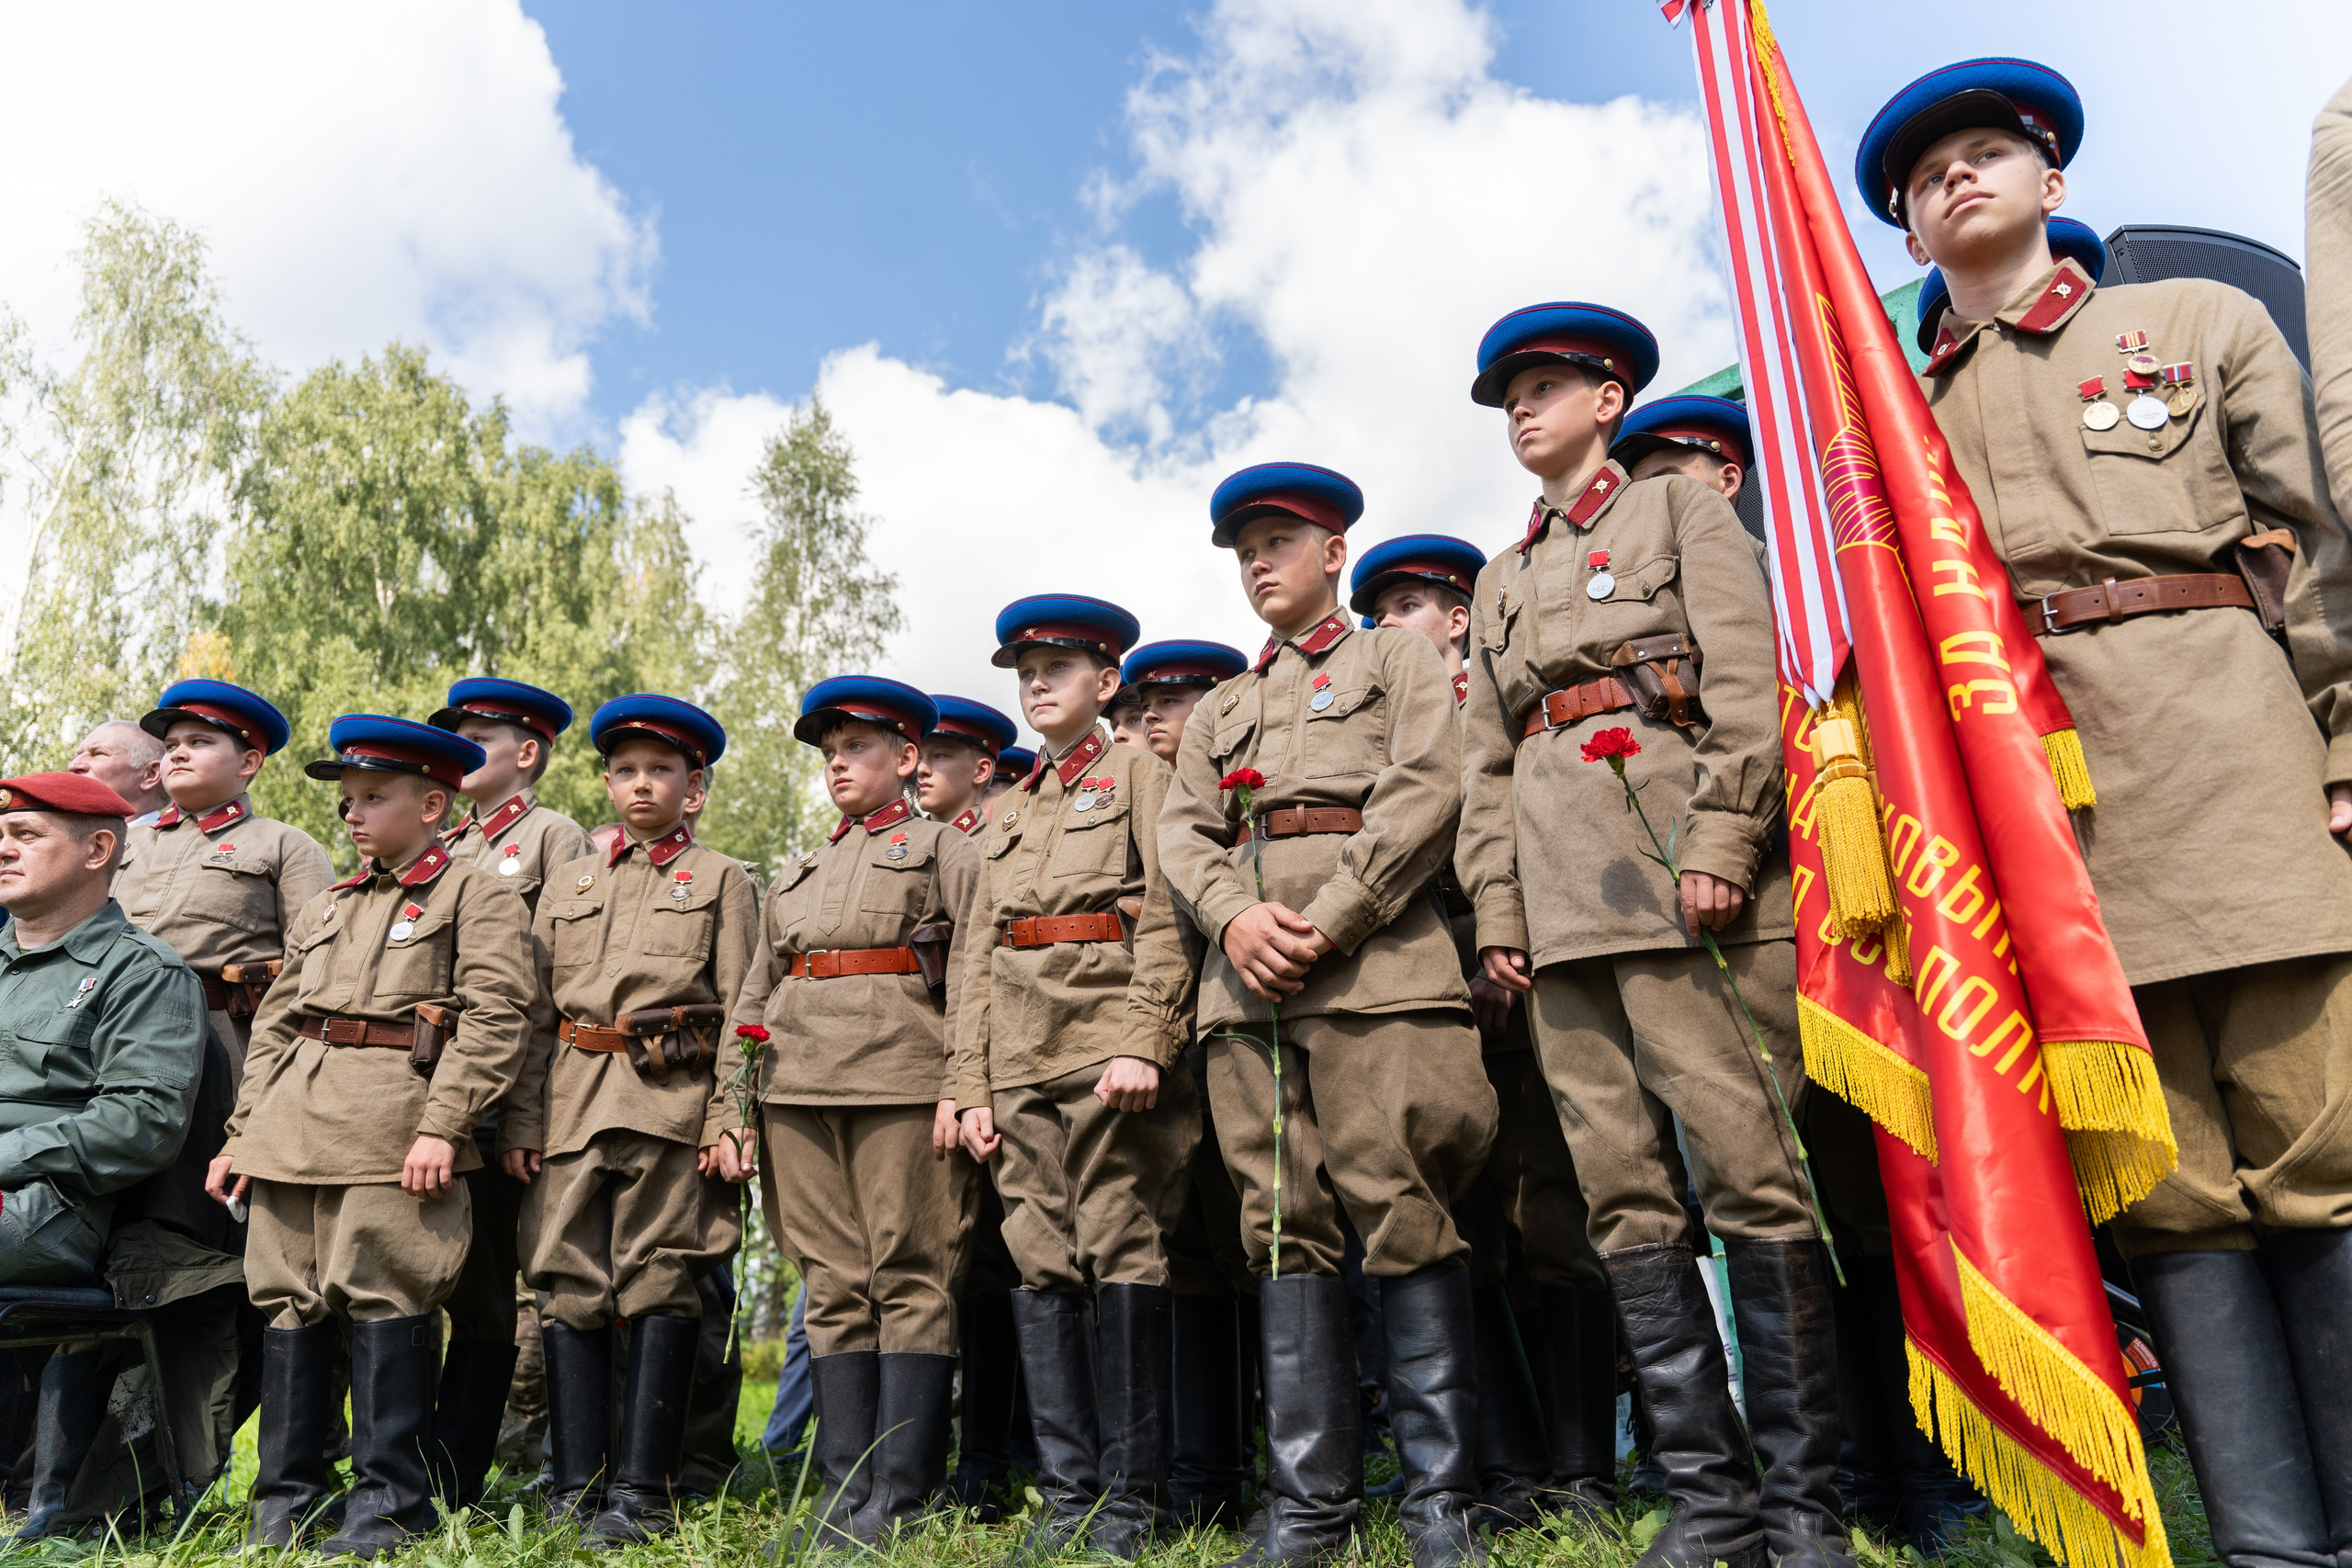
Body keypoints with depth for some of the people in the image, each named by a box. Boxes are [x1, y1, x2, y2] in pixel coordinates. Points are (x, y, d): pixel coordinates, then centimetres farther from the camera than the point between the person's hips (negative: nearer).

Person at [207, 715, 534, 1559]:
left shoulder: (477, 897, 1)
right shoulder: (324, 908, 23)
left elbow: (494, 1016, -10)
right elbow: (272, 1024, 23)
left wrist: (442, 1125, -18)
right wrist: (244, 1132, 14)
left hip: (393, 1122, -6)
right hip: (292, 1124, 7)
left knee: (385, 1301, -5)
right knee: (290, 1301, 8)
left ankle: (390, 1505, 6)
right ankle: (285, 1503, 19)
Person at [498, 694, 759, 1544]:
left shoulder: (722, 880, 8)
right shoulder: (566, 881, 19)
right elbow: (537, 1011, 15)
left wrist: (730, 1121, -8)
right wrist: (520, 1121, 6)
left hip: (673, 1101, -3)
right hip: (572, 1106, 4)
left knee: (660, 1287, -1)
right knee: (571, 1289, 3)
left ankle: (642, 1491, 6)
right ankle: (576, 1489, 13)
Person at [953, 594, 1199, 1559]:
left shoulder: (1139, 776, 7)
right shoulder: (1007, 814, 24)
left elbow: (1164, 922, -5)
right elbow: (979, 961, 19)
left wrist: (1142, 1044, -16)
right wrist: (971, 1086, 11)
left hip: (1107, 1038, -5)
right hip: (1020, 1056, 6)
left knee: (1121, 1254, -5)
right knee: (1042, 1264, 4)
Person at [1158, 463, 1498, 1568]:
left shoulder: (1397, 659, 15)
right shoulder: (1218, 708, 28)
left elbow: (1427, 792, -1)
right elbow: (1182, 833, 15)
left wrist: (1325, 922, -12)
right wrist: (1236, 915, -8)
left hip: (1375, 967, -4)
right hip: (1246, 982, 4)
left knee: (1404, 1216, -6)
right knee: (1283, 1227, 2)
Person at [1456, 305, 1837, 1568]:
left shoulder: (1684, 509, 13)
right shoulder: (1501, 579, 26)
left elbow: (1747, 683, -1)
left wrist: (1719, 842, -14)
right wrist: (1496, 909, 8)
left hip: (1678, 874, -5)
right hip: (1559, 897, 5)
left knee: (1749, 1172, -7)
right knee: (1622, 1192, 2)